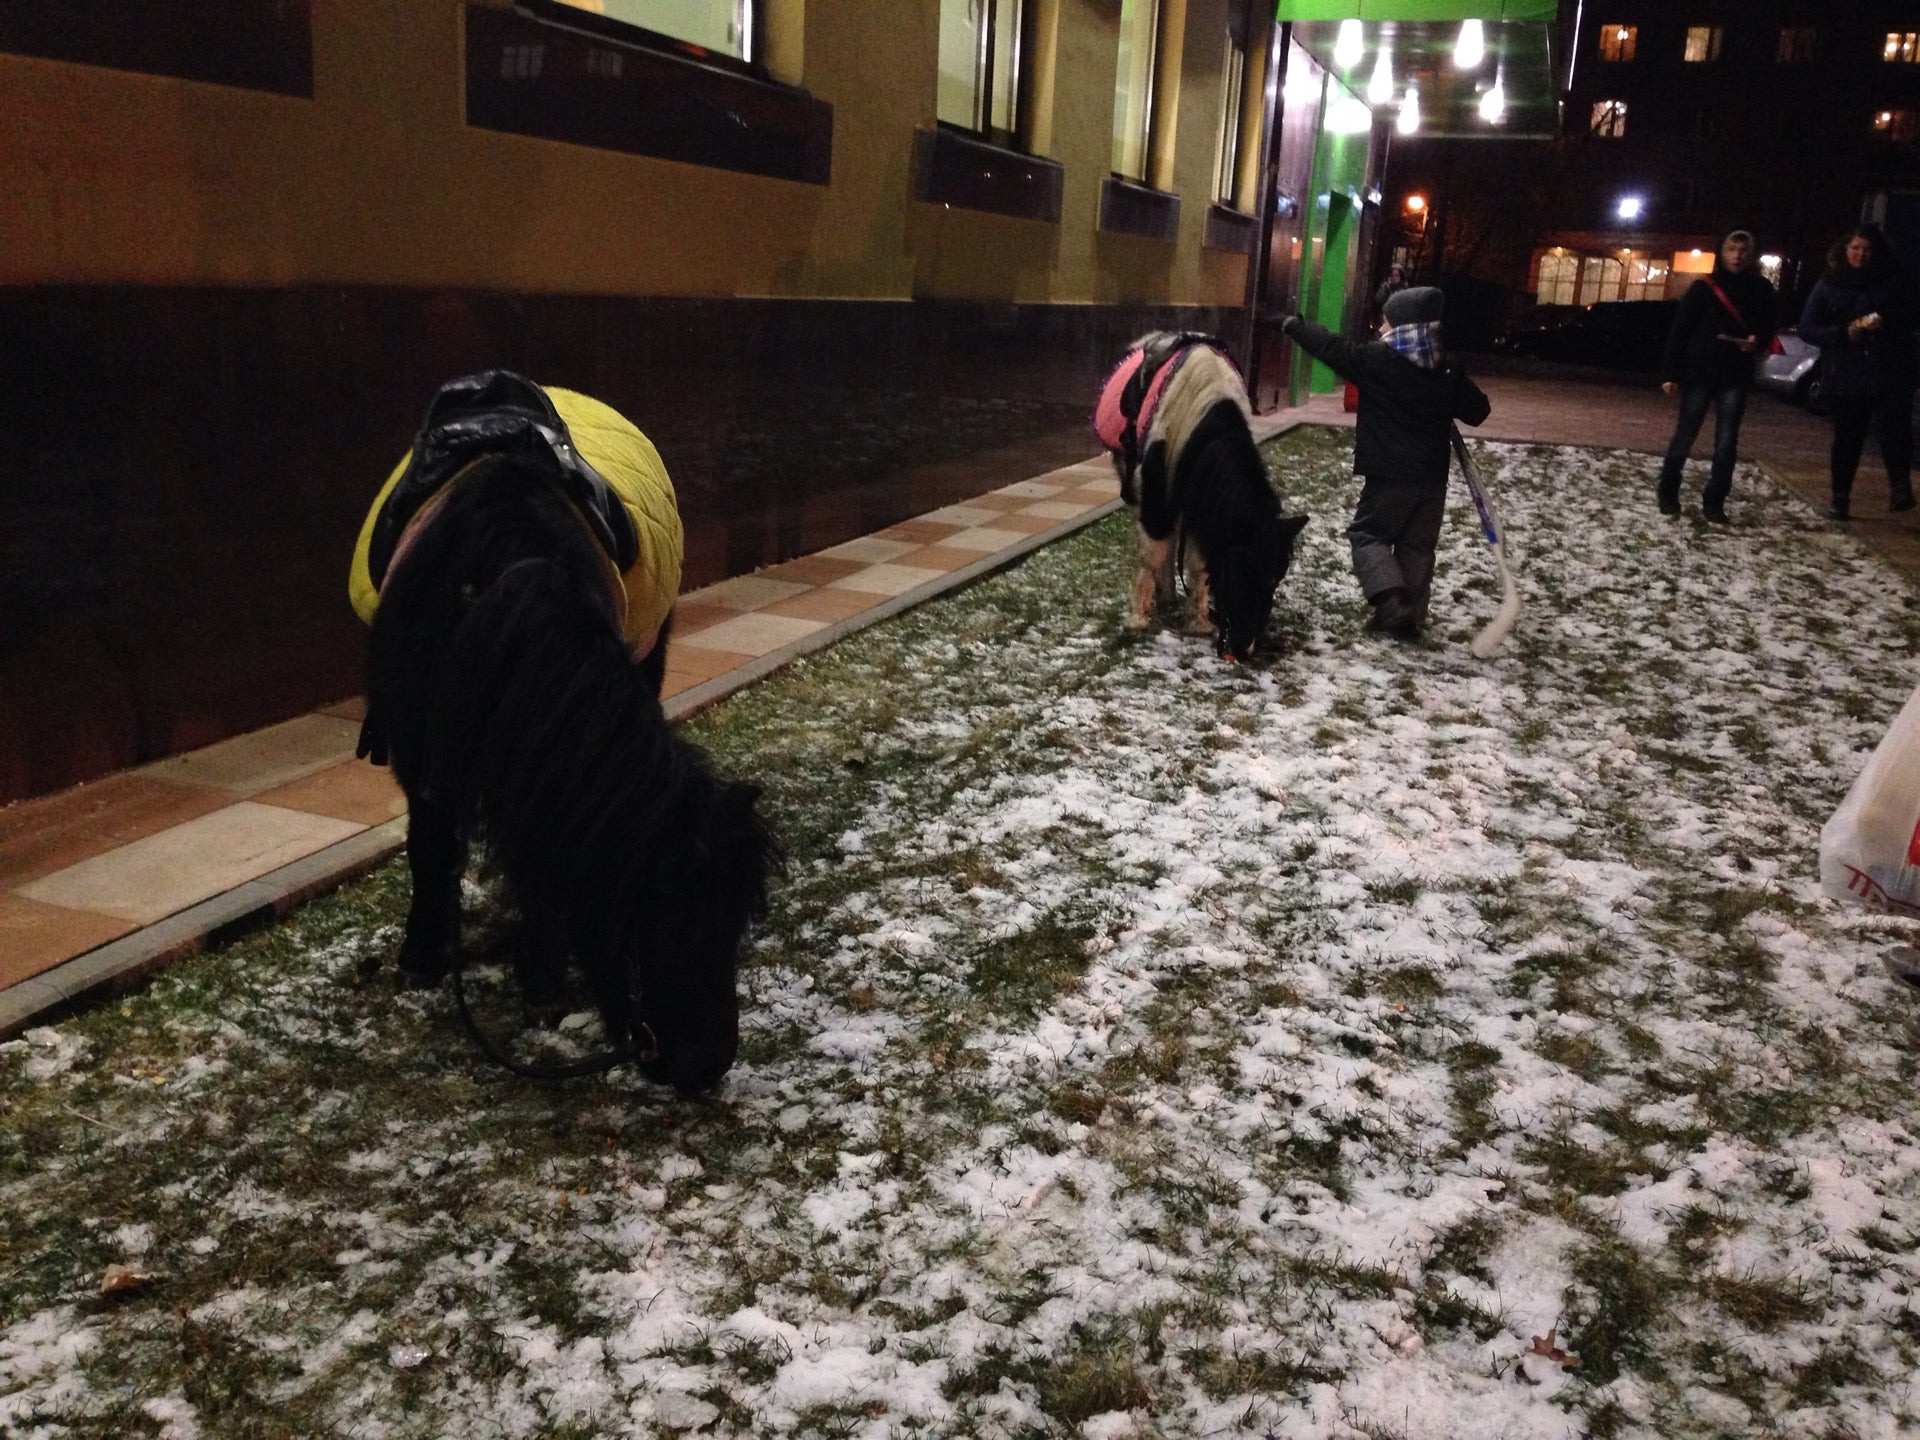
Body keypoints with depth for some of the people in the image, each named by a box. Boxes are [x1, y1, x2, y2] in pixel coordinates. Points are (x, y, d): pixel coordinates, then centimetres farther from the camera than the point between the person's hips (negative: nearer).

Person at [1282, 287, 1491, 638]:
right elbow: (1478, 410, 10)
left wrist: (1294, 326, 10)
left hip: (1389, 475, -5)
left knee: (1367, 534, 7)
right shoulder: (1448, 372, 3)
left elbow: (1330, 347, -3)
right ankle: (1409, 616, 16)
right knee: (1416, 546, 12)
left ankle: (1391, 602, -10)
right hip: (1432, 477, 5)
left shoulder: (1375, 360, -11)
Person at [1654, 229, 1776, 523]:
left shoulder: (1761, 290, 5)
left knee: (1726, 443, 2)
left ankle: (1714, 501, 9)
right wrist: (1670, 372, -10)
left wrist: (1757, 342, -11)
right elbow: (1679, 331, -5)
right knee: (1684, 436, 5)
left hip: (1735, 377, 2)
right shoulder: (1703, 288, -3)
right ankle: (1668, 493, 18)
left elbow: (1767, 331, 13)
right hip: (1698, 374, -2)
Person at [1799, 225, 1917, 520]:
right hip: (1845, 377, 1)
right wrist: (1843, 333, -14)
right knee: (1847, 439, 7)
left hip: (1890, 372, -1)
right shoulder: (1828, 285, 6)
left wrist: (1885, 321, -16)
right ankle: (1840, 498, 18)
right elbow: (1807, 329, 3)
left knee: (1894, 427, -20)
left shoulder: (1892, 280, 5)